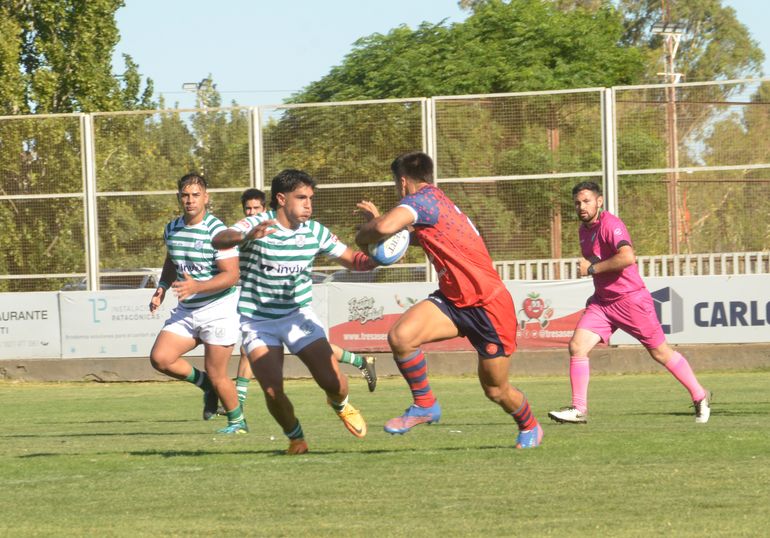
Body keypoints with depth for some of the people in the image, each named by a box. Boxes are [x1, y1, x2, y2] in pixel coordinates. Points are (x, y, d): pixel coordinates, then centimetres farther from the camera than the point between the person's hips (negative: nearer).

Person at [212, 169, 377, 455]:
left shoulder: (314, 231, -2)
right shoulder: (257, 225, -16)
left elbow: (356, 260, 6)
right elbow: (218, 240, -35)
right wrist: (245, 237, -57)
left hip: (299, 315, 3)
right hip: (258, 321, -3)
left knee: (333, 381, -11)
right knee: (272, 391, -17)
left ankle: (340, 405, 28)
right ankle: (295, 437, 14)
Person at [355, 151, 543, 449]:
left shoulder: (423, 199, -17)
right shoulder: (434, 200, 12)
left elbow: (385, 227, -36)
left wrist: (364, 235, -13)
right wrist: (378, 218, 28)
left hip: (489, 307, -8)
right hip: (453, 301, 8)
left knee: (495, 390, 7)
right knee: (400, 336, -18)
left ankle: (529, 427, 37)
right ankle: (424, 405, -1)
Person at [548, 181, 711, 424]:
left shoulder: (611, 225, -18)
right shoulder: (584, 230, 10)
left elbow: (627, 257, -35)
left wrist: (592, 268, -25)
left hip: (631, 299, -7)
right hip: (602, 302, 7)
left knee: (661, 352, 5)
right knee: (577, 346, -10)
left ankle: (700, 397, 21)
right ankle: (579, 409, -7)